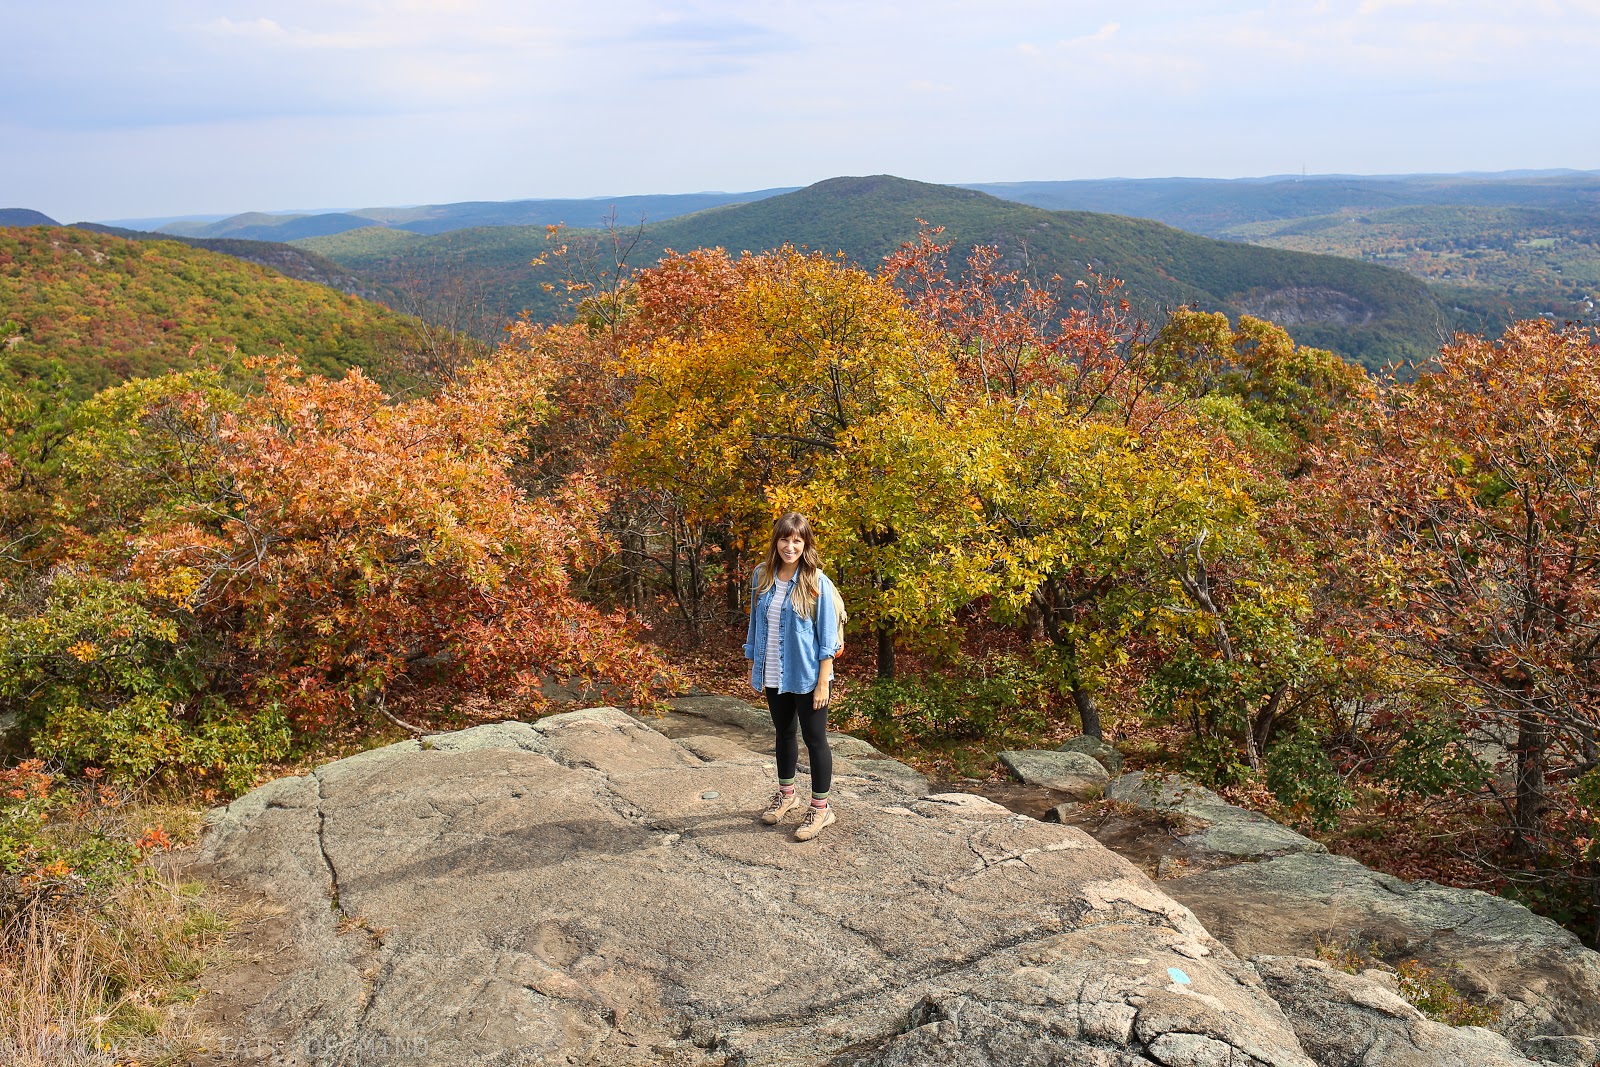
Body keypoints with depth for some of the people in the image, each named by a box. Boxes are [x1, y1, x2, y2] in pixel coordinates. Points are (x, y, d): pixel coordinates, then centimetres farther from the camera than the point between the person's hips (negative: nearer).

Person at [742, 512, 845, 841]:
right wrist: (753, 666, 11)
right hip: (773, 676, 5)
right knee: (784, 734, 20)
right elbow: (756, 624, 10)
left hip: (806, 676, -5)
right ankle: (786, 794, 38)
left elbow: (827, 638, -12)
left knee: (814, 738, 5)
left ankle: (821, 808, 18)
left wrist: (823, 683, -14)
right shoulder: (762, 577, 1)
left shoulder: (817, 583, -14)